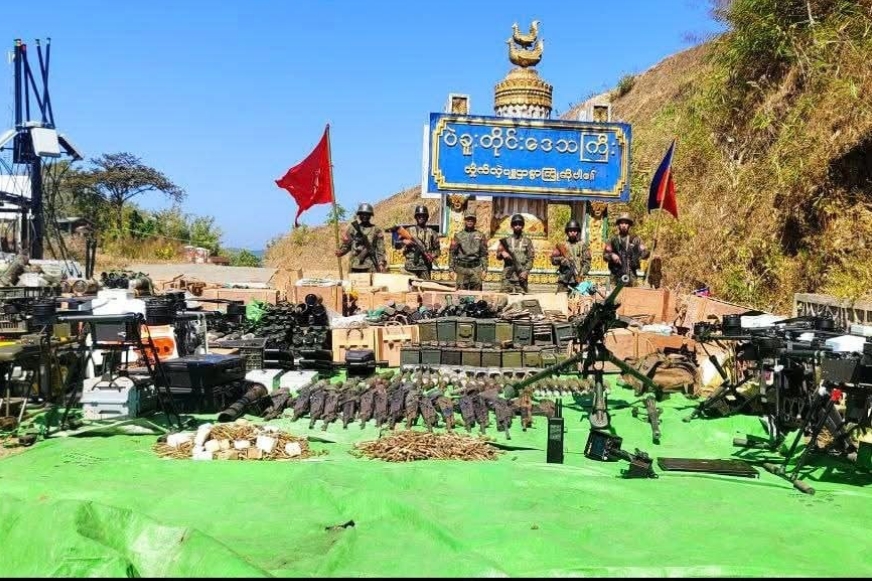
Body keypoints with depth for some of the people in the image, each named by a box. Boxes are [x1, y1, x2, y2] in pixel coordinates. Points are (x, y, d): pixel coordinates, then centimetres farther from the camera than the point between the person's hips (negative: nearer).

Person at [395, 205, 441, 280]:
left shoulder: (431, 232, 12)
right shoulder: (409, 230, 11)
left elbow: (437, 249, 14)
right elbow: (397, 244, 7)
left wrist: (433, 256, -5)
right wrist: (404, 242, -13)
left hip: (425, 266, 0)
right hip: (410, 266, 0)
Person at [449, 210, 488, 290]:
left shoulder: (480, 236, 9)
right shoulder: (458, 236, 6)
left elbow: (484, 254, 9)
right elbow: (452, 253, 6)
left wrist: (484, 269, 2)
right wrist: (452, 269, 0)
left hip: (476, 269, 1)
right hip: (462, 269, 0)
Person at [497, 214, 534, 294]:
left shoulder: (527, 241, 12)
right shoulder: (506, 241, 14)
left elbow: (530, 259, 5)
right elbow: (498, 256, 9)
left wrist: (526, 271, -9)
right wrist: (502, 253, -14)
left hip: (521, 276, -1)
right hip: (507, 275, 1)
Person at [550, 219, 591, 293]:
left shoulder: (583, 245, 7)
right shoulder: (562, 245, 11)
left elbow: (587, 263, 1)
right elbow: (553, 259, 5)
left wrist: (581, 276, -11)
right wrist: (561, 259, -15)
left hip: (578, 281, -1)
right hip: (563, 281, 1)